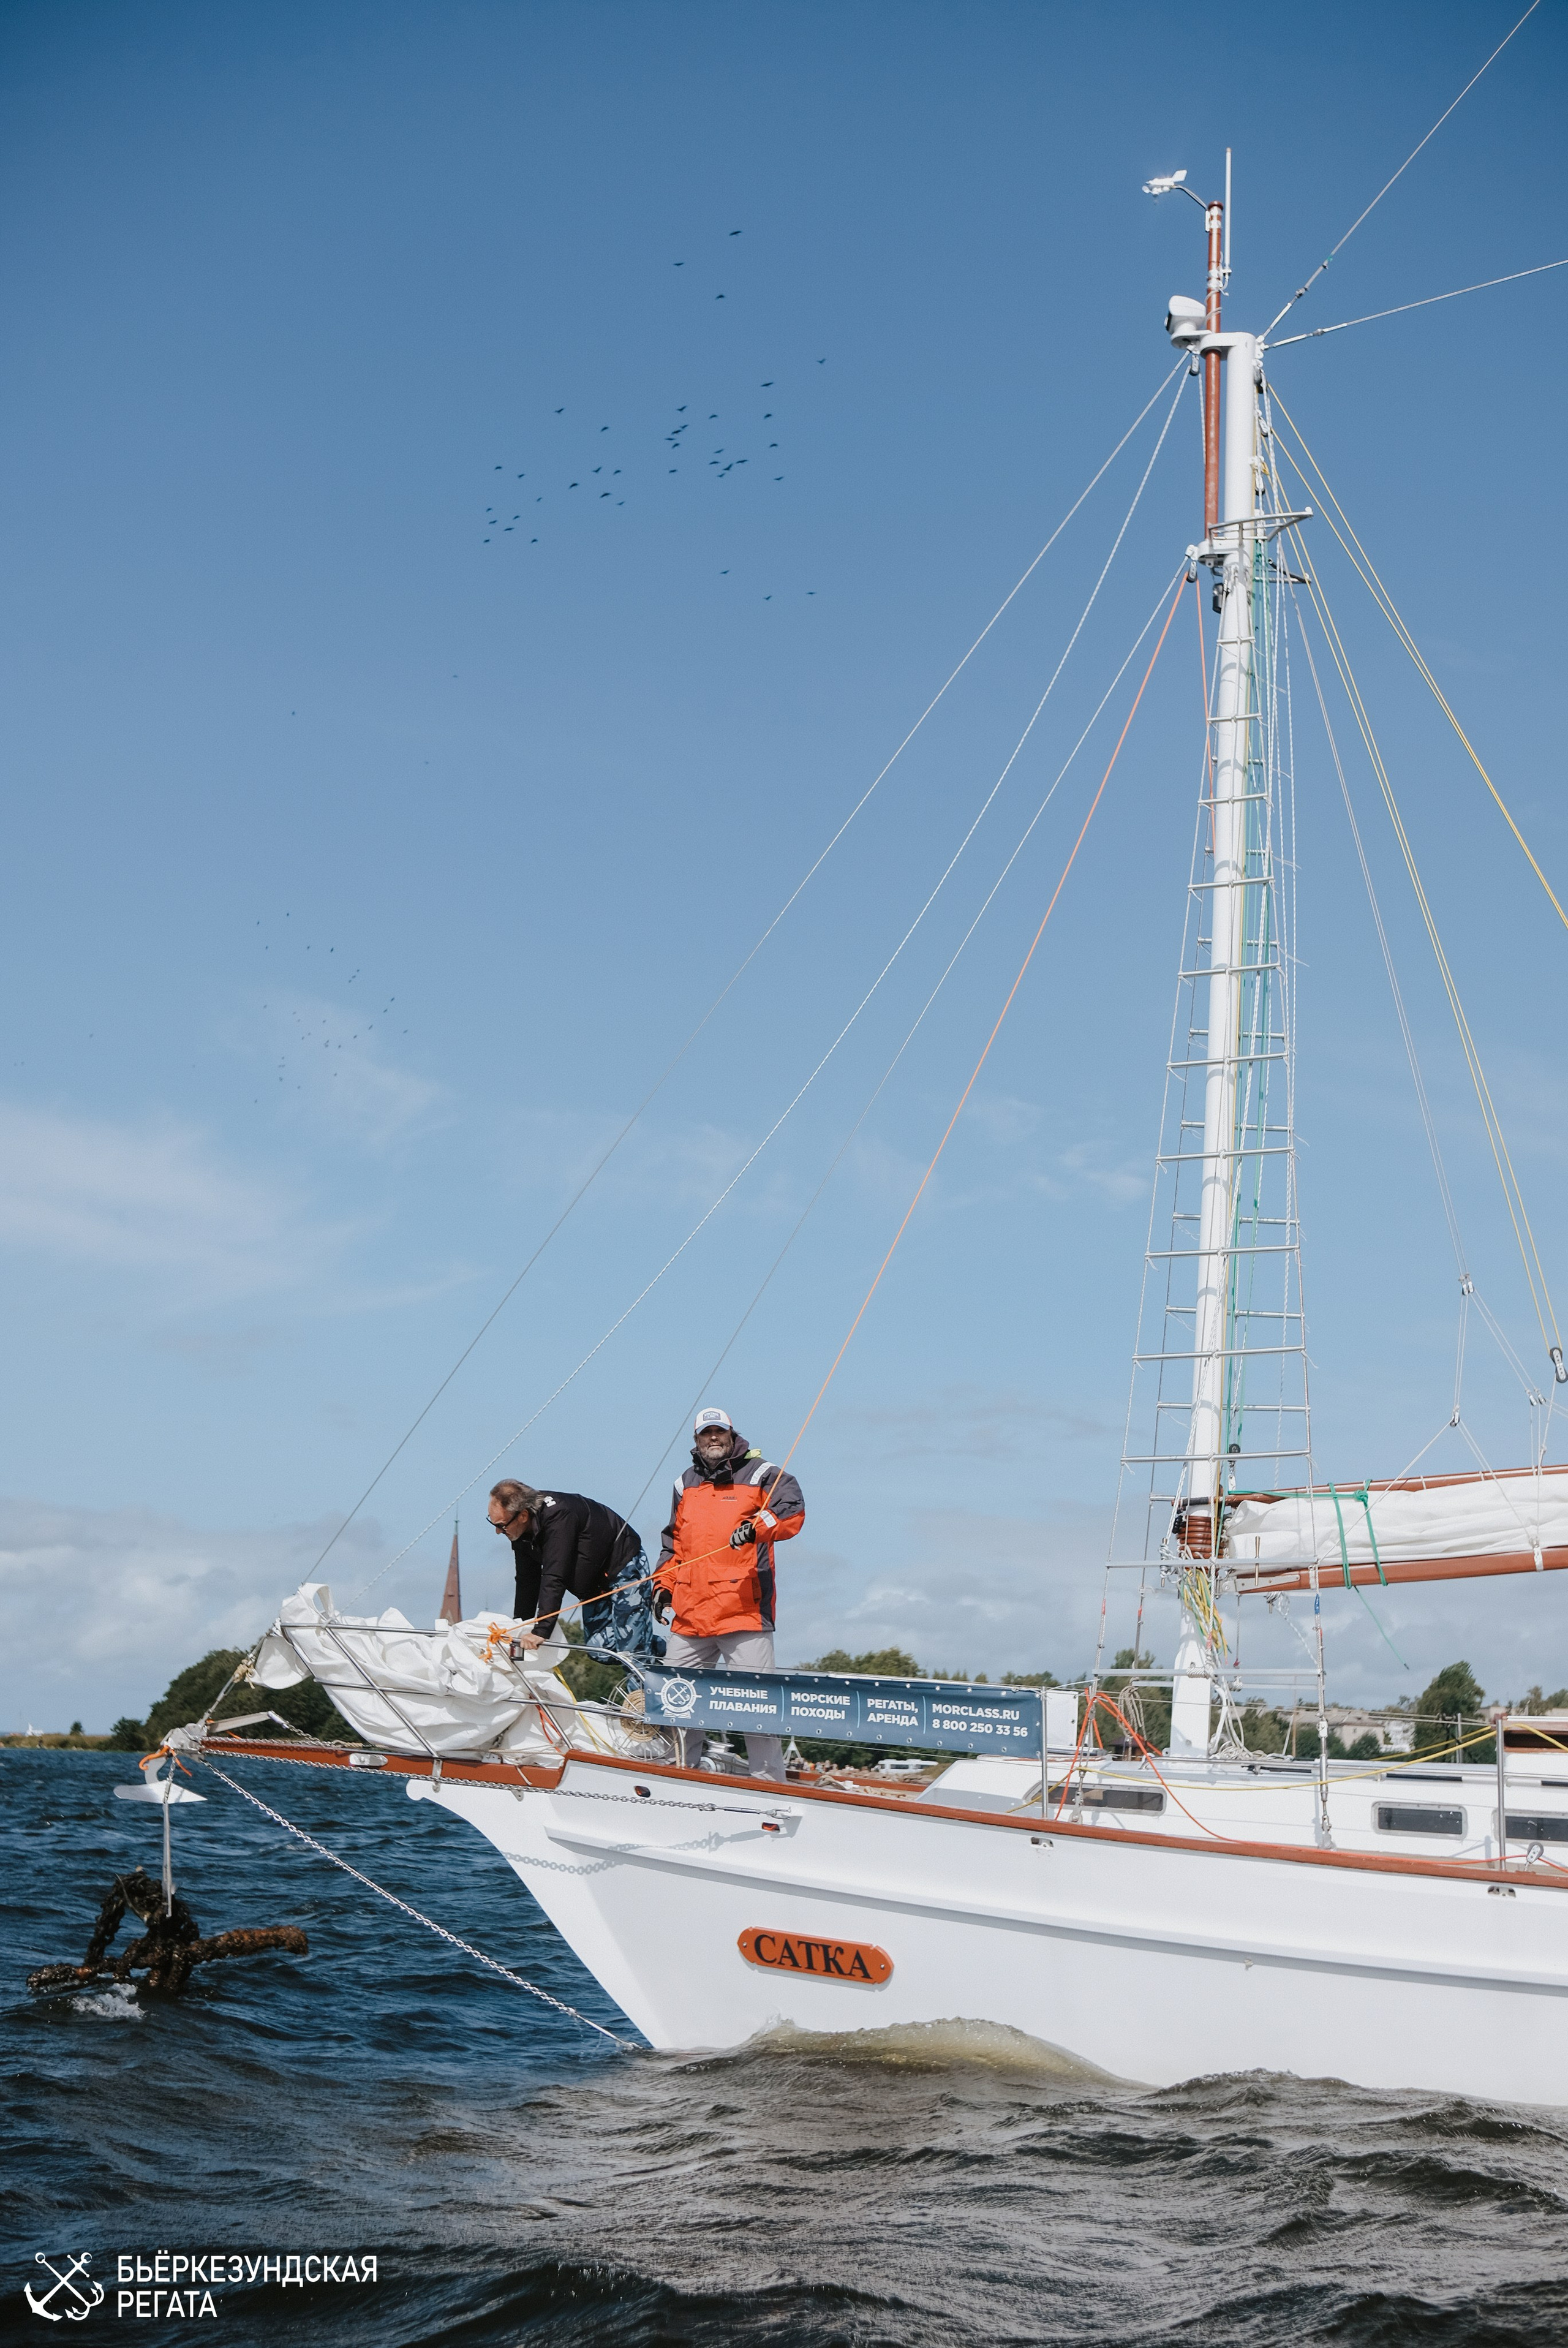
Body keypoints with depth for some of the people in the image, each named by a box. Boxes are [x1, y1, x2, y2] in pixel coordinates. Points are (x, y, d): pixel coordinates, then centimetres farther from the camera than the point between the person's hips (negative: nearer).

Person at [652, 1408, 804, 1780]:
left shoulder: (760, 1475, 4)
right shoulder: (685, 1485, 21)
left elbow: (792, 1511, -12)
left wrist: (757, 1526, -29)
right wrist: (664, 1584, 18)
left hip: (744, 1609, -6)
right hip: (689, 1614, 6)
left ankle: (770, 1781, -3)